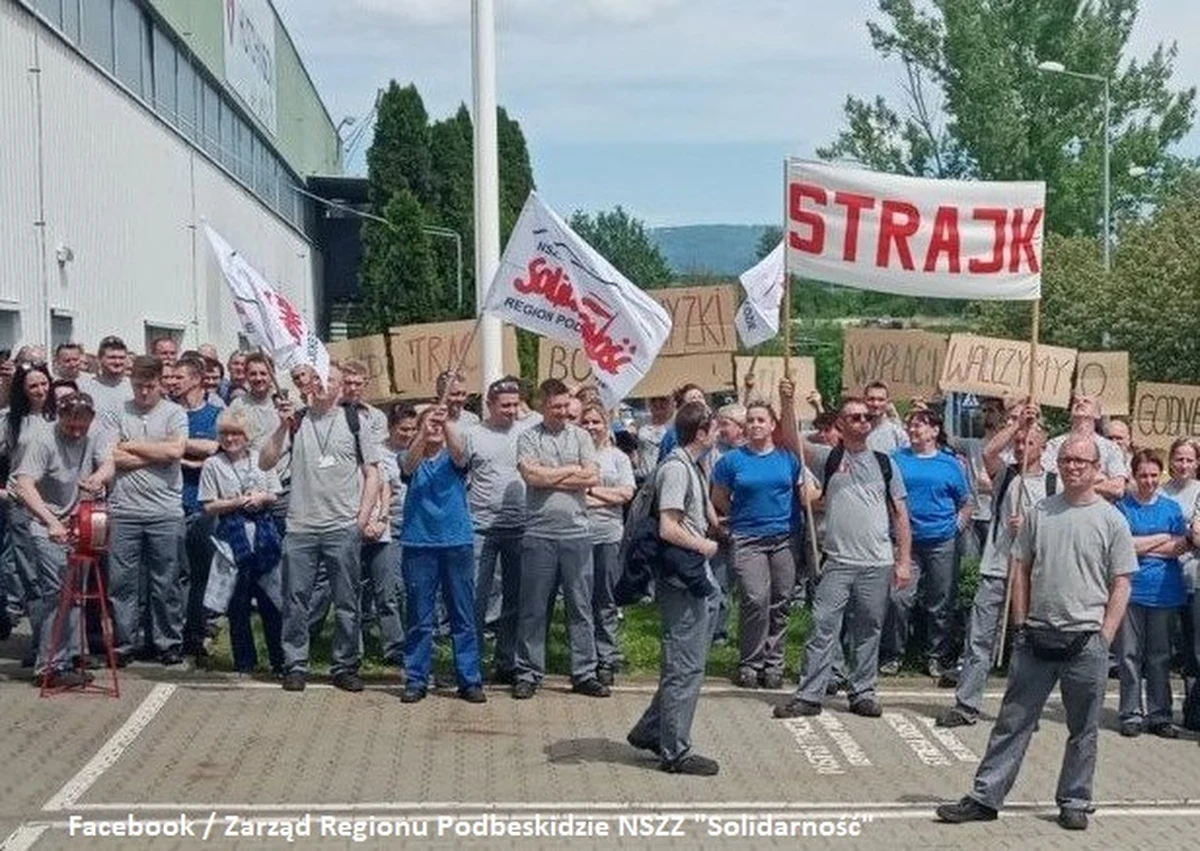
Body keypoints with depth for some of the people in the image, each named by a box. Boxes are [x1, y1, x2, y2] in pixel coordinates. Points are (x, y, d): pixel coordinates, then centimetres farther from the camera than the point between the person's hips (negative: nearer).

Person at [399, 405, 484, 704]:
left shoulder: (453, 460, 8)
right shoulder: (414, 459, 7)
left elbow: (459, 451, -15)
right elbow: (408, 466, -16)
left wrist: (447, 422, -32)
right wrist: (423, 432, -33)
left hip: (457, 543, 1)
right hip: (419, 544, 0)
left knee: (464, 617, 2)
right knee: (419, 619, 4)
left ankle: (470, 680, 7)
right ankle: (416, 680, 10)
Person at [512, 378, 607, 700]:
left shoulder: (580, 436, 9)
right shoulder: (528, 437, 3)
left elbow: (593, 478, -3)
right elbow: (532, 475, -13)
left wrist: (550, 477, -6)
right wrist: (571, 470, -3)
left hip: (577, 532, 2)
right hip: (539, 533, -2)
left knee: (580, 606, 6)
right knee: (534, 608, 3)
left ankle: (584, 674, 13)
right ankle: (528, 673, 11)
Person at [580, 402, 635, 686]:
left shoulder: (617, 457, 11)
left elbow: (626, 493, 1)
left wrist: (590, 490, -5)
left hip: (608, 536, 0)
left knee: (606, 602, 1)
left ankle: (607, 660, 6)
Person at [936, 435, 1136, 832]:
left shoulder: (1112, 520, -1)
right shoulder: (1040, 513, 7)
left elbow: (1121, 585, -1)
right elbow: (1021, 569, 12)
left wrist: (1104, 638, -6)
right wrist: (1020, 623, 5)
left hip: (1086, 640, -2)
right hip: (1036, 636, 2)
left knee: (1083, 731, 8)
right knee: (1012, 721, 6)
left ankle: (1074, 802, 22)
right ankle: (985, 797, 10)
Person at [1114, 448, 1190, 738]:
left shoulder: (1172, 508, 9)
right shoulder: (1122, 506, 1)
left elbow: (1180, 547, 0)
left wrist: (1140, 546, -7)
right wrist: (1162, 539, -4)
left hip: (1163, 591, 2)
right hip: (1130, 589, -2)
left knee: (1160, 656, 7)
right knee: (1129, 655, 0)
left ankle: (1160, 715, 13)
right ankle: (1131, 714, 8)